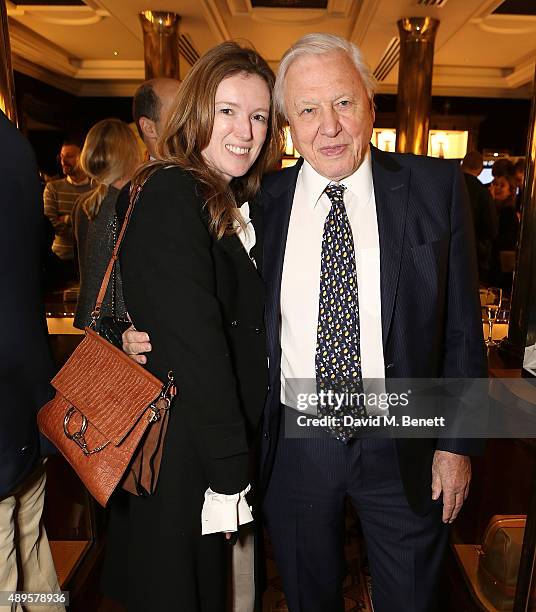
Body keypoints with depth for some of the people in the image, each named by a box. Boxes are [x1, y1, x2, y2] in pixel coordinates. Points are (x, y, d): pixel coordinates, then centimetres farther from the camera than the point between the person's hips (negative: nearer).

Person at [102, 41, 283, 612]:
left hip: (223, 440, 8)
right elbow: (193, 344, -23)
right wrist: (229, 474, -17)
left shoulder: (236, 206, 9)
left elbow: (244, 337, 7)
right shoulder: (172, 196, -18)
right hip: (181, 454, -8)